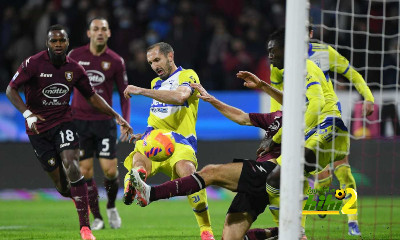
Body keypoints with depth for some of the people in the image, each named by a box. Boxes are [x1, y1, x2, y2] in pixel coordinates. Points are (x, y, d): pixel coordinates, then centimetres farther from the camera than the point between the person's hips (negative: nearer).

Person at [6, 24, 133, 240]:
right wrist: (27, 114, -26)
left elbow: (92, 97, 13)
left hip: (63, 123, 1)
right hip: (38, 128, -1)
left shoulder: (74, 69, 1)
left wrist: (117, 117, 9)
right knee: (61, 184, -2)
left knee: (71, 167, -21)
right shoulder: (33, 64, -11)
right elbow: (11, 90, -11)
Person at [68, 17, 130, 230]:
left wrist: (126, 122, -3)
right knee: (85, 171, -4)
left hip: (104, 121, 0)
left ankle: (111, 207, 22)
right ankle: (96, 217, 8)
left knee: (110, 170, -7)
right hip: (79, 121, 0)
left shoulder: (116, 61, -1)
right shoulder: (75, 56, 0)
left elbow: (124, 93, 6)